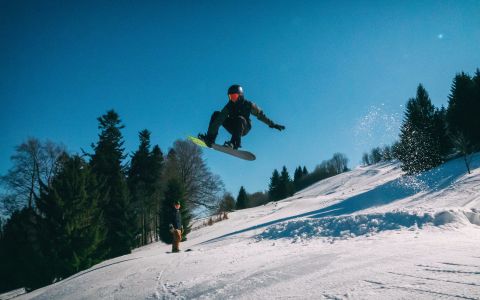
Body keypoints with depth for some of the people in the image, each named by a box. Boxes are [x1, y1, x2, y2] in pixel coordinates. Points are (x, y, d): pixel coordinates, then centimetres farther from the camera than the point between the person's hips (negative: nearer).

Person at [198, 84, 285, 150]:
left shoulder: (248, 105, -15)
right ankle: (210, 138, -20)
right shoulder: (229, 106, -13)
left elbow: (261, 115, -7)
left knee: (239, 119, -37)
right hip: (233, 128, 3)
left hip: (244, 129, -3)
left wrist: (272, 124, -8)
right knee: (216, 114, -11)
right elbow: (219, 121, -21)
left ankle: (235, 143, -43)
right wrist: (211, 135, -29)